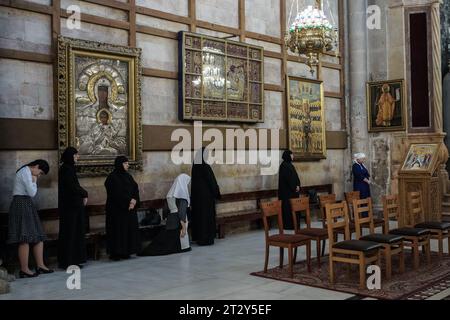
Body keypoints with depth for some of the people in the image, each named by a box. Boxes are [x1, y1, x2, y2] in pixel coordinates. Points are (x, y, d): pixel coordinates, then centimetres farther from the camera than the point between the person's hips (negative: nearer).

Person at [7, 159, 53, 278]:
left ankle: (40, 265, 9)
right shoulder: (26, 172, -11)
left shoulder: (25, 172, 21)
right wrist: (34, 182, -1)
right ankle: (24, 270, -7)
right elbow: (32, 192, -16)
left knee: (38, 237, 7)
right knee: (25, 239, -10)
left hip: (26, 206, 11)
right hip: (22, 205, -11)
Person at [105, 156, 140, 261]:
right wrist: (129, 200, -15)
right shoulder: (112, 177, -9)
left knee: (130, 229, 6)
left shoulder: (128, 176, 13)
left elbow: (135, 189, 6)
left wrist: (134, 201, -10)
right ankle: (115, 253, 1)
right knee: (118, 230, -5)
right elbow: (117, 193, -18)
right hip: (117, 210, -7)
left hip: (130, 208, 7)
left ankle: (126, 252, 13)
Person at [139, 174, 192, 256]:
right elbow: (182, 211, -18)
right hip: (178, 221, -8)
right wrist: (184, 226, -19)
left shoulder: (173, 193, 11)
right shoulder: (182, 194, -12)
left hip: (171, 219, 8)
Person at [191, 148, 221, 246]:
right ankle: (206, 239, 4)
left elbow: (194, 181, 10)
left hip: (196, 194, 7)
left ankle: (198, 237, 22)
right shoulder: (206, 167, -18)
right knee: (207, 216, 1)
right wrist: (217, 193, -1)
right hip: (206, 195, -7)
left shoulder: (194, 167, 3)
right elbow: (212, 181, -14)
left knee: (198, 214, 14)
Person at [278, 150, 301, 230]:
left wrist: (297, 185, 1)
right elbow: (288, 178, -19)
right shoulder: (284, 165, -13)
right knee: (288, 208, -7)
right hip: (287, 191, -10)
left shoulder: (290, 164, 16)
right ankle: (288, 225, -3)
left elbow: (295, 176, 16)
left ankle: (293, 224, 13)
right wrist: (295, 187, -16)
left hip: (292, 190, 10)